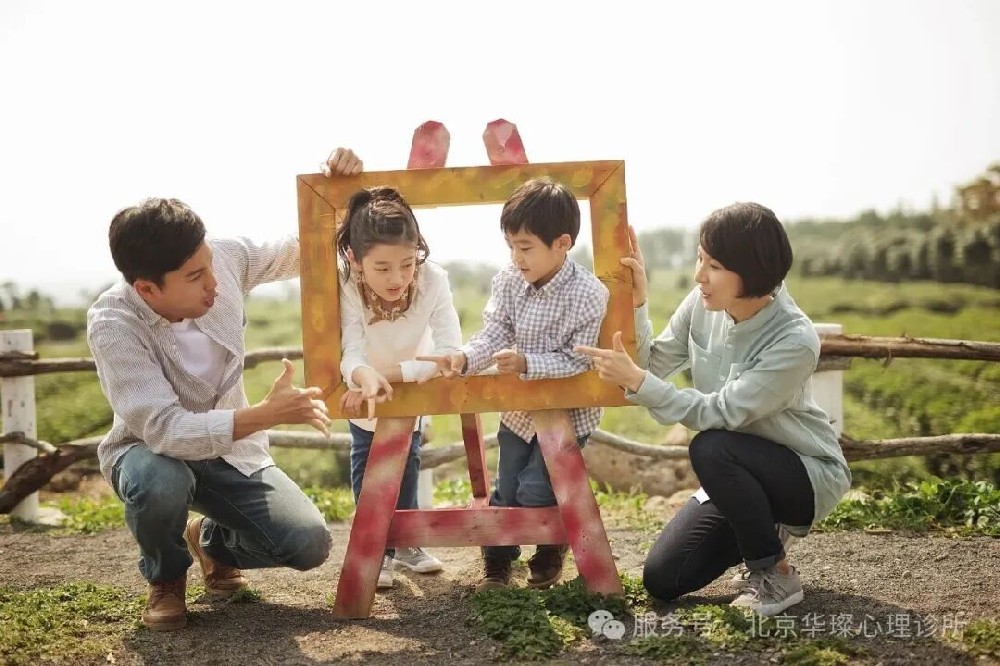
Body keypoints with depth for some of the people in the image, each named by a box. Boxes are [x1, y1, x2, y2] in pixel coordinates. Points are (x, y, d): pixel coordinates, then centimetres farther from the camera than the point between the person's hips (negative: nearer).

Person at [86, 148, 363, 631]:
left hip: (231, 448, 3)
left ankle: (213, 541, 19)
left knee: (311, 544, -15)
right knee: (160, 483, -40)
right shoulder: (113, 324, -29)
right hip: (152, 451, -3)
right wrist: (269, 413, -48)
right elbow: (166, 431, -37)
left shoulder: (225, 257, -17)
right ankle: (166, 576, -3)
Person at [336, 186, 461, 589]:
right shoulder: (346, 285, -40)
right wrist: (367, 375, -70)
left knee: (407, 458, 12)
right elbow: (351, 354, -46)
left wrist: (390, 372, -51)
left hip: (412, 381, 1)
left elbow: (450, 354, -43)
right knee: (366, 458, 1)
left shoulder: (434, 280, -40)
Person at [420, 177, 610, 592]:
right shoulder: (508, 281, -8)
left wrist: (526, 363, -36)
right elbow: (493, 334, -11)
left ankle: (550, 555, 21)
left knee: (535, 489, -8)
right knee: (506, 490, 10)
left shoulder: (587, 295, -24)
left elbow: (576, 362, -24)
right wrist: (464, 358, -31)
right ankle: (496, 563, 30)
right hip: (519, 408, 5)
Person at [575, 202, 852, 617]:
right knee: (661, 581, -4)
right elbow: (653, 367, -4)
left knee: (711, 448, -36)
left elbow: (719, 414, -29)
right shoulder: (703, 304, -10)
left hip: (808, 474, -6)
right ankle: (762, 529, 22)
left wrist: (635, 380, -35)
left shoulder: (794, 341, -28)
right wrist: (636, 305, -18)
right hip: (735, 474, 6)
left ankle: (776, 577, -14)